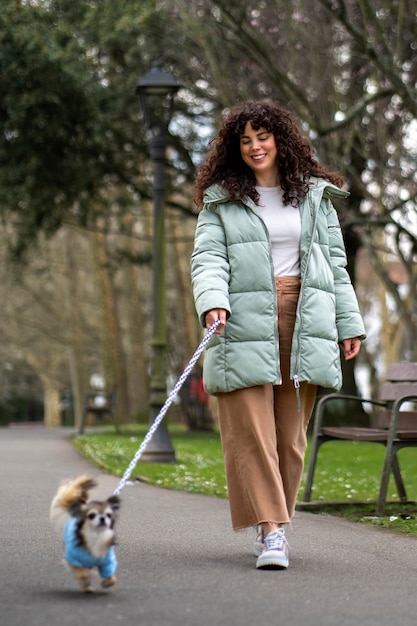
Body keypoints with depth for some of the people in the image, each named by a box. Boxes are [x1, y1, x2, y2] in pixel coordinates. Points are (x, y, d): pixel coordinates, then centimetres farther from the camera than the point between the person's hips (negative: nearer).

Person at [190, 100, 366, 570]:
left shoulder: (315, 195, 16)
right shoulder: (221, 200, 9)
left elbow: (335, 262, 17)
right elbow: (208, 257, -1)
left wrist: (349, 322, 12)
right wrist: (212, 302, -21)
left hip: (302, 320, 2)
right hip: (245, 324, -2)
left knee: (290, 433, 4)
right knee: (250, 430, -10)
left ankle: (274, 523, 15)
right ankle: (271, 530, -10)